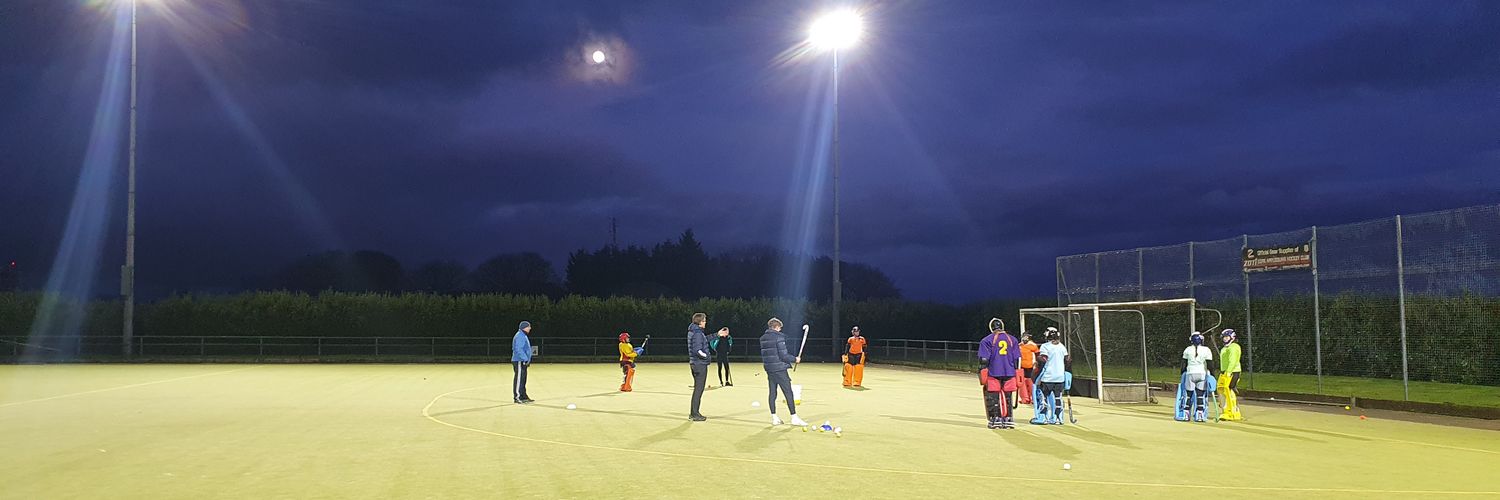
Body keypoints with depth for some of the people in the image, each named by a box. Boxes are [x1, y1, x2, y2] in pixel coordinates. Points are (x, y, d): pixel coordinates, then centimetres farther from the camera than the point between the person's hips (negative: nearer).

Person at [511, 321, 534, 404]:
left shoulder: (524, 336, 18)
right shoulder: (520, 336, -15)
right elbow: (518, 350, -23)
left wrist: (527, 360, 21)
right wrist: (526, 359, -24)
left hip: (523, 361, 11)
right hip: (519, 361, -11)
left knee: (522, 379, 14)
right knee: (519, 379, -8)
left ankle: (523, 396, 20)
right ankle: (518, 398, -6)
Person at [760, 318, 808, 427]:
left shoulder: (763, 338, 9)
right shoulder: (779, 337, -12)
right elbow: (784, 355, -15)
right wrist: (795, 359, -1)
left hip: (769, 370, 7)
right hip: (780, 369, -7)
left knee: (772, 393, 10)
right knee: (788, 393, -2)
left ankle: (774, 418, 11)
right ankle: (794, 417, -2)